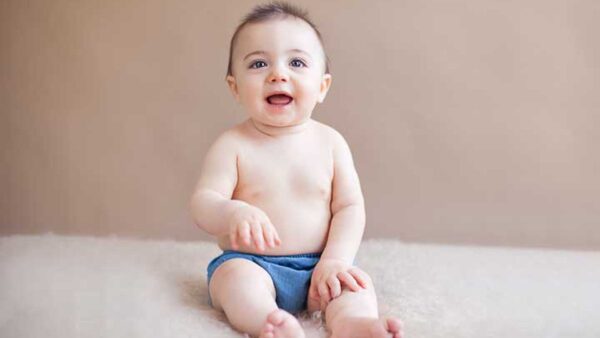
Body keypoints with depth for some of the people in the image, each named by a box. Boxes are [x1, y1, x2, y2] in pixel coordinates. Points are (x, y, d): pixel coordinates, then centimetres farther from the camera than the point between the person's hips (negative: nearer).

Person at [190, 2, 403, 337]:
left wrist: (335, 260, -15)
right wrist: (233, 213, -37)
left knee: (357, 281, -22)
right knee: (235, 276, -32)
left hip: (316, 267, 3)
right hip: (251, 263, -2)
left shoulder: (330, 142, 1)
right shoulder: (232, 145, -5)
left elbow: (350, 206, 0)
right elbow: (203, 203, -13)